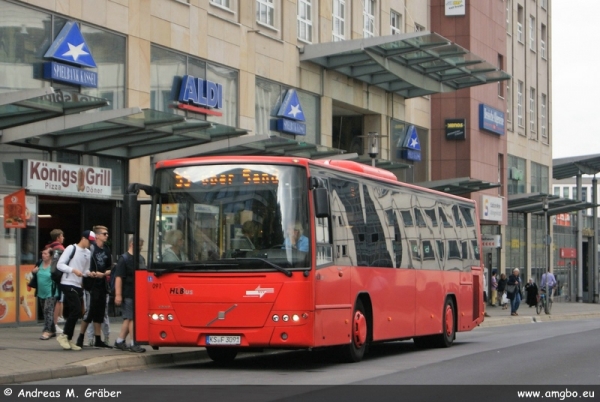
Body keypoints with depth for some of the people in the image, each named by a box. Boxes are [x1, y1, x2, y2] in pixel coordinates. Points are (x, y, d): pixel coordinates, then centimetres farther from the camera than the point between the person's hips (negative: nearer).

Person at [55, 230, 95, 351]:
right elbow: (60, 264, -11)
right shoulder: (71, 248, -7)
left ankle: (69, 339, 14)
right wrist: (73, 270, -22)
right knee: (76, 310, -16)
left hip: (78, 286, 8)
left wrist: (89, 273, -1)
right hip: (68, 284, -8)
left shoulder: (88, 253, 14)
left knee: (74, 312, 7)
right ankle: (63, 335, -6)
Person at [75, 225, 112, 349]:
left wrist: (107, 272, 1)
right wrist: (95, 273, -16)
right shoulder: (91, 248, -9)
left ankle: (98, 340, 13)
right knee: (89, 311, -6)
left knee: (100, 313, 9)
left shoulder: (107, 250, 13)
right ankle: (80, 338, 5)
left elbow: (110, 266, 21)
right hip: (91, 284, -7)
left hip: (102, 285, 7)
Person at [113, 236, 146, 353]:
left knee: (128, 319, 12)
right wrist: (118, 295, -21)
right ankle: (134, 344, -2)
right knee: (132, 318, -6)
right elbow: (118, 277, -15)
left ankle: (119, 342, 20)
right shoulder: (124, 259, -9)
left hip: (137, 294, 8)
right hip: (128, 295, -8)